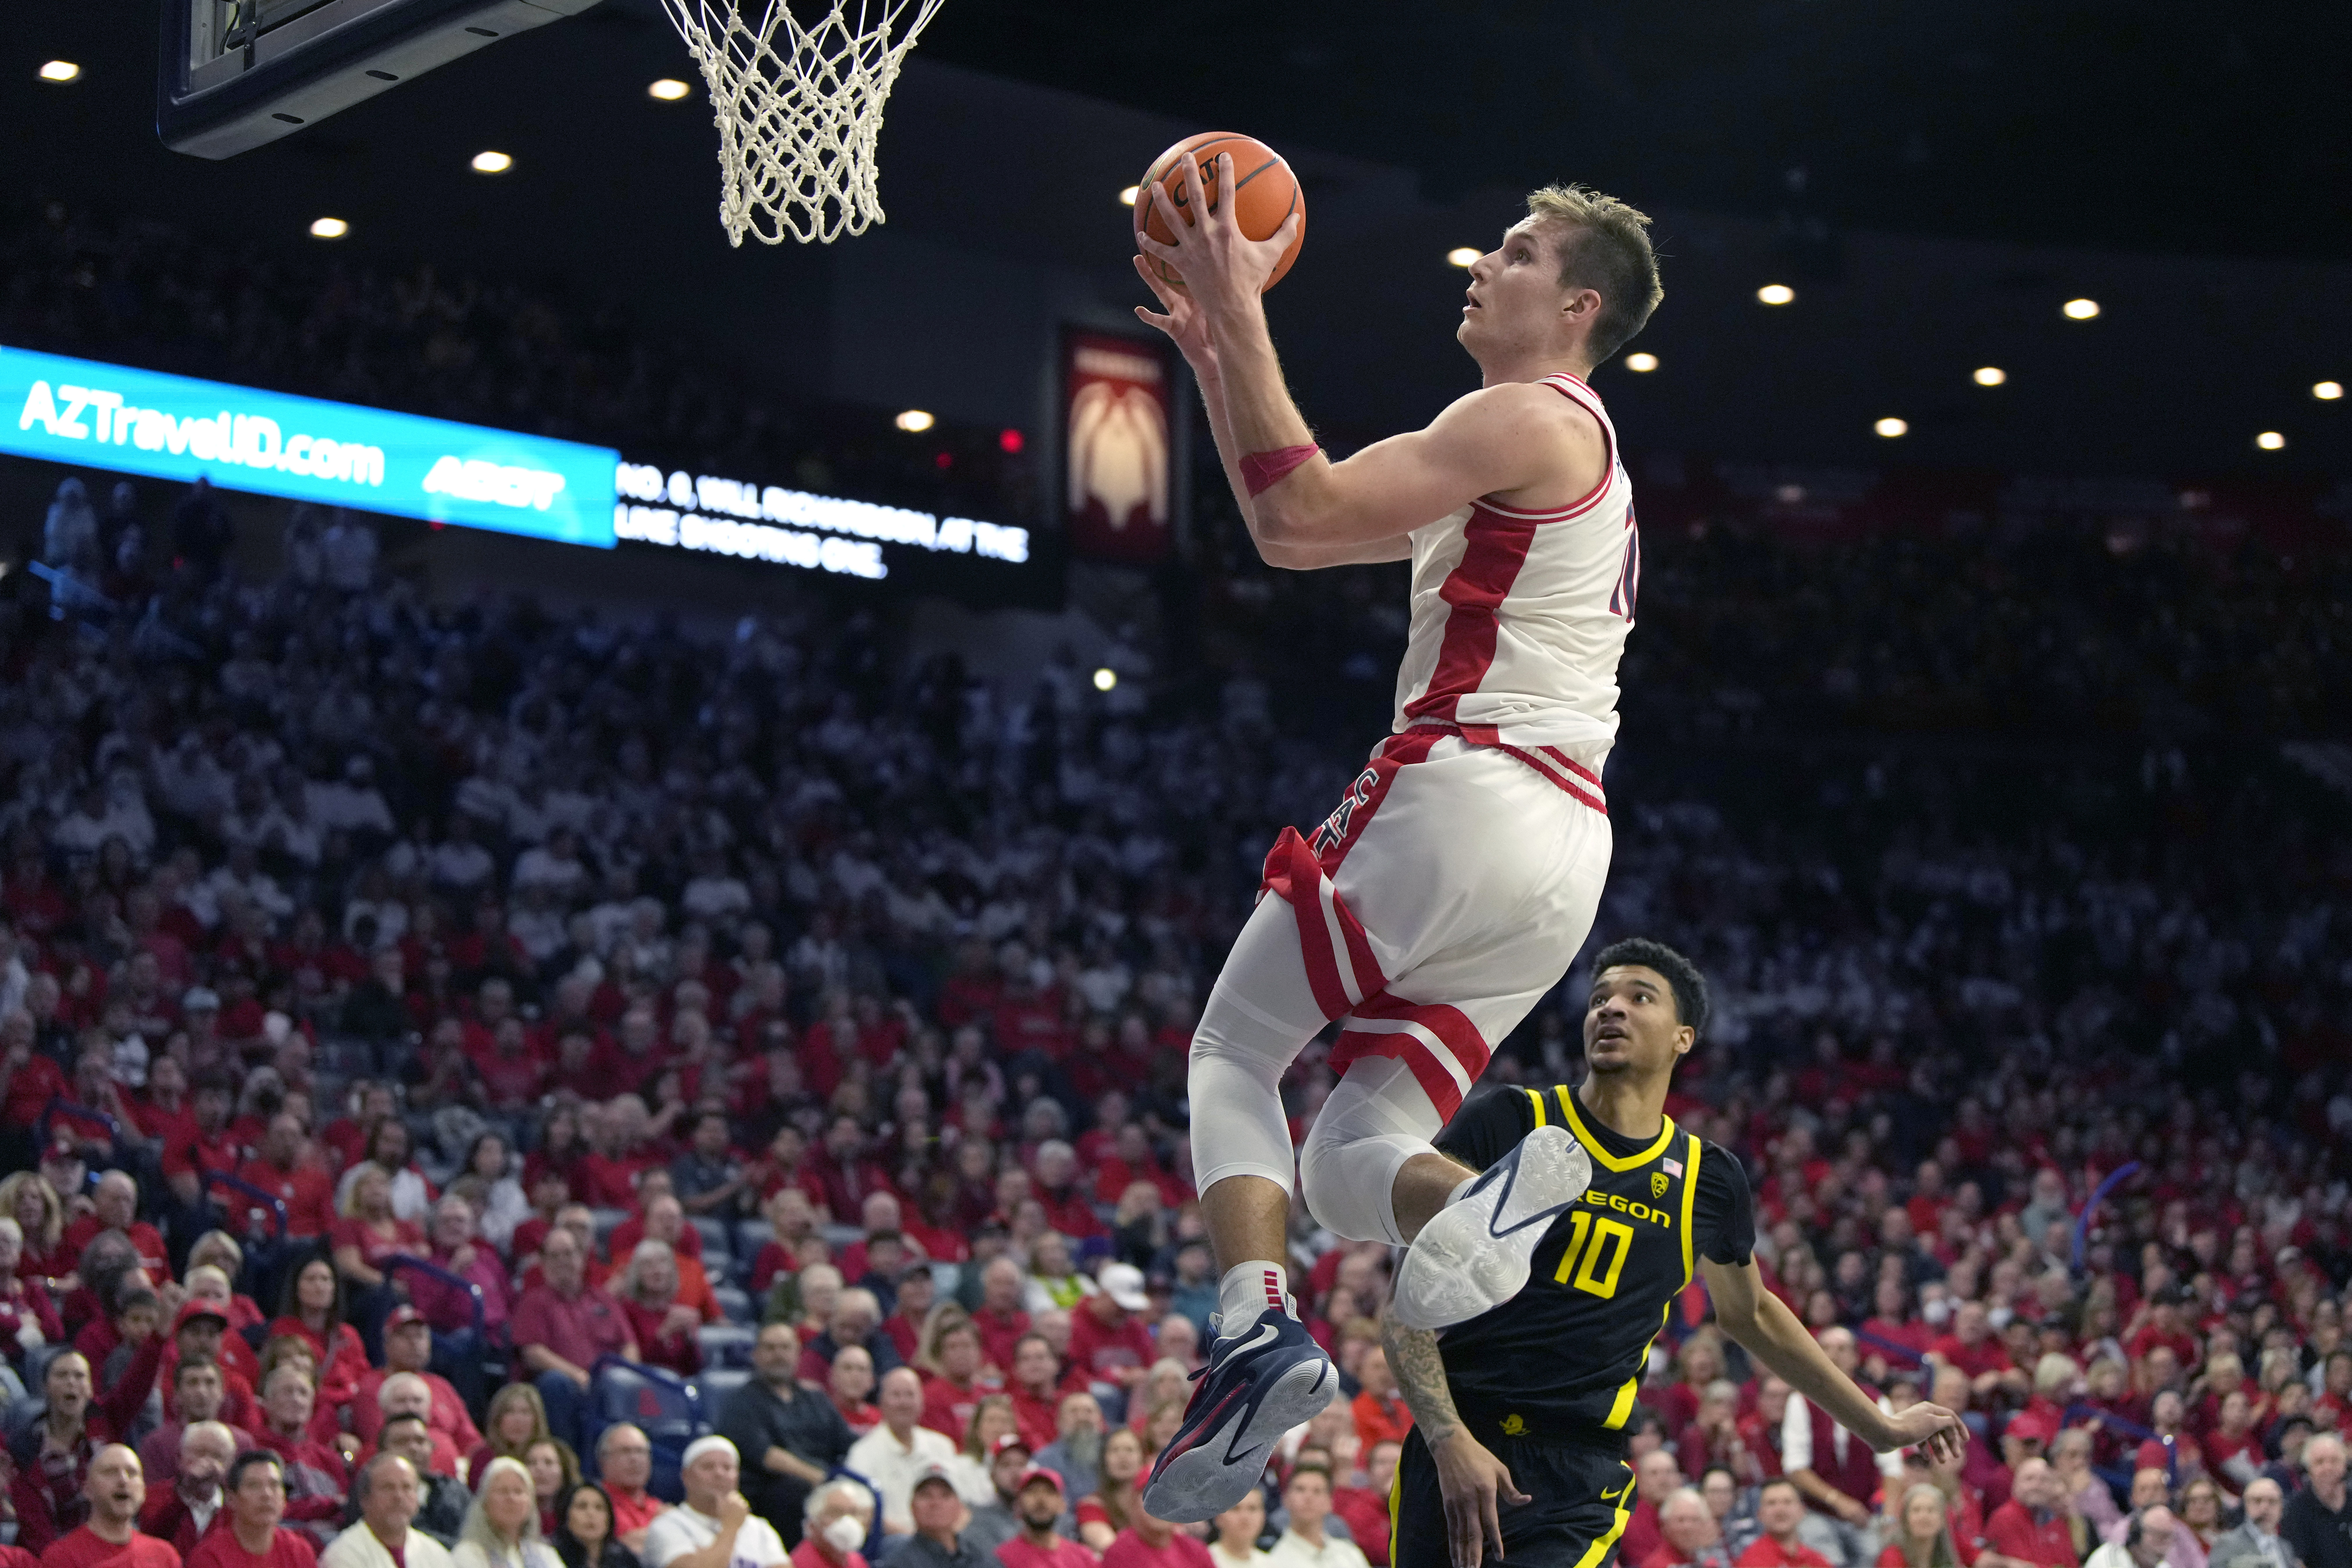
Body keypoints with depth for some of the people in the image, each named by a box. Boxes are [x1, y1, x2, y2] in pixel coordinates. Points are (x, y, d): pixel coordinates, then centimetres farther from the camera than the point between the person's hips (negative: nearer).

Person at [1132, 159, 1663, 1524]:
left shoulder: (1532, 419, -4)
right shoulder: (1566, 451, 28)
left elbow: (1301, 512, -15)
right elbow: (1291, 535, 29)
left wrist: (1244, 311, -8)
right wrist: (1211, 351, 26)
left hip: (1464, 792, -9)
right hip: (1564, 851, 9)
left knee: (1235, 1053, 4)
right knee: (1349, 1161, 6)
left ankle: (1258, 1331, -17)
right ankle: (1475, 1206, -27)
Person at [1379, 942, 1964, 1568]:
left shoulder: (1707, 1182, 9)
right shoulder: (1506, 1122, -1)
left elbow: (1749, 1314, 29)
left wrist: (1882, 1429, 35)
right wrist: (1451, 1441, -18)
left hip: (1577, 1489, 1)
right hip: (1451, 1451, -1)